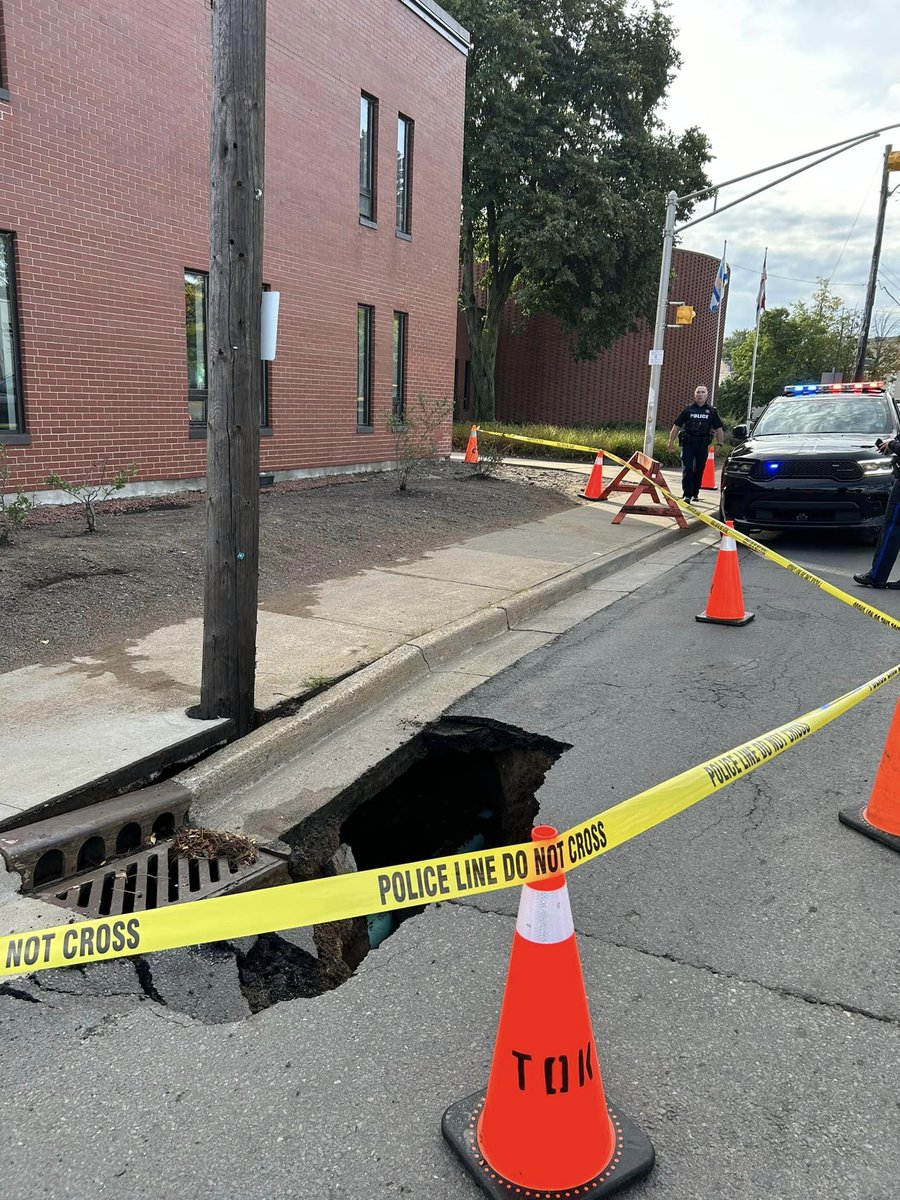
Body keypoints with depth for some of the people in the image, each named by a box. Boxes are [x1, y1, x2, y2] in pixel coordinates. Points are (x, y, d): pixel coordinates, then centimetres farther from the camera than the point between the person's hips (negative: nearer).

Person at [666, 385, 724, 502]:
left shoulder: (711, 411, 9)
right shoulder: (688, 409, 5)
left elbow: (719, 429, 10)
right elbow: (676, 426, 6)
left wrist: (720, 444, 1)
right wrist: (671, 441, 1)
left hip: (702, 445, 2)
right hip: (688, 443, -1)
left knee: (699, 470, 8)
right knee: (687, 469, -8)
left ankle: (695, 493, 21)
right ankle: (686, 494, -8)